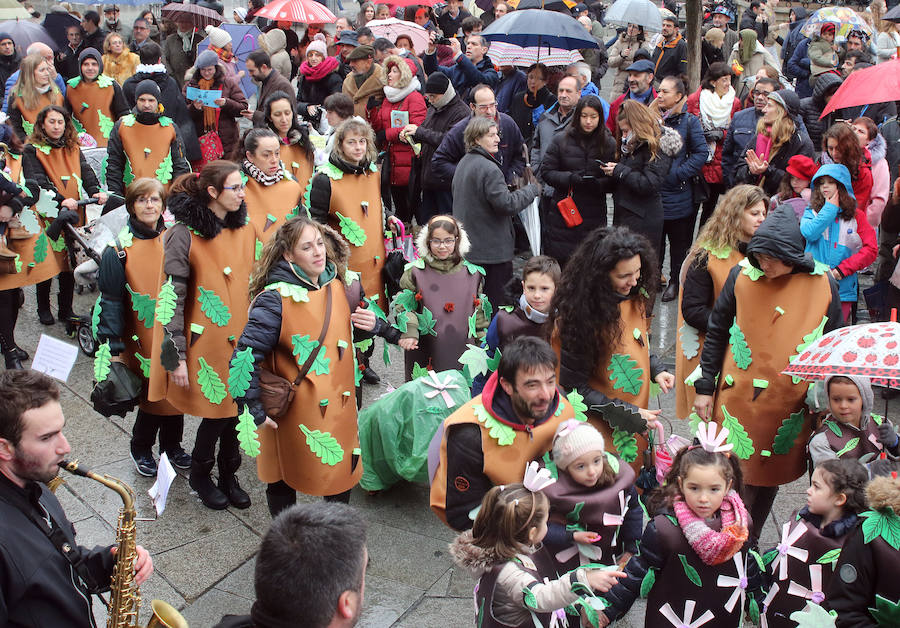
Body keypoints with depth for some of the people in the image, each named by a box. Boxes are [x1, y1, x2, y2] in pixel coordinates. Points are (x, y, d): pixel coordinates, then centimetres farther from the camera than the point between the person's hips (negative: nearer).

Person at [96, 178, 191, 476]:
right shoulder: (119, 250, -9)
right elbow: (111, 302, -7)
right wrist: (115, 348, -10)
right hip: (142, 339, -4)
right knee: (151, 395, 2)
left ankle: (172, 446, 33)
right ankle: (141, 450, 26)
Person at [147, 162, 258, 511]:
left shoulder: (245, 231, 5)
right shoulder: (184, 235, -13)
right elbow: (173, 297, -13)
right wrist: (177, 356, -14)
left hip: (239, 339, 5)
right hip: (204, 341, -5)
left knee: (234, 407, 9)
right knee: (217, 410, 4)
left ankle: (228, 476, 29)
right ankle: (199, 474, 29)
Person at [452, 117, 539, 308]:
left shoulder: (463, 163, 13)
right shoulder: (488, 168, -19)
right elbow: (507, 204, -22)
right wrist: (532, 189, -7)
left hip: (467, 247, 10)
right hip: (491, 248, -10)